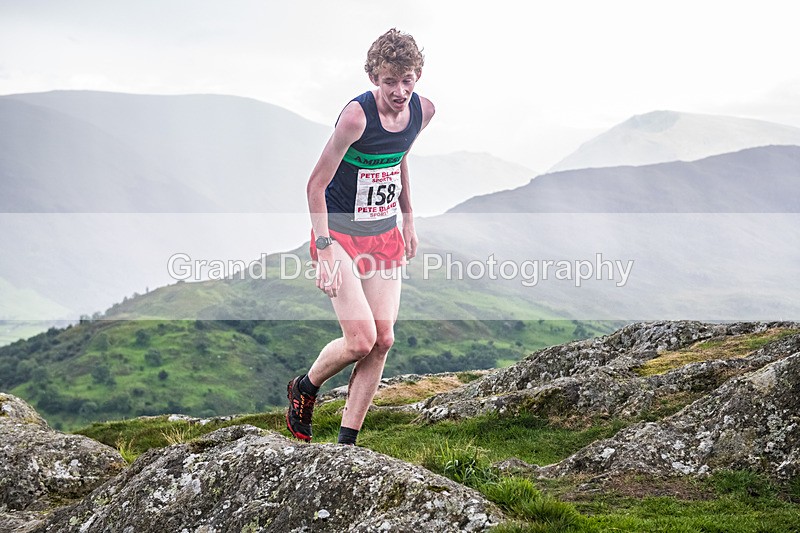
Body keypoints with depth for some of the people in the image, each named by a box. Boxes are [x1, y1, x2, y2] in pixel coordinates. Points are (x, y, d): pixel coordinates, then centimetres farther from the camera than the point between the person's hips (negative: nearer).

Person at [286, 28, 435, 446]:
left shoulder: (423, 110, -4)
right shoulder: (357, 115, -24)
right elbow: (316, 184, -19)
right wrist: (325, 251, -24)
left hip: (384, 235, 6)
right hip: (340, 234, -6)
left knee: (383, 339, -1)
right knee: (361, 340, -13)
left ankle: (347, 440, 10)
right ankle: (304, 388, 18)